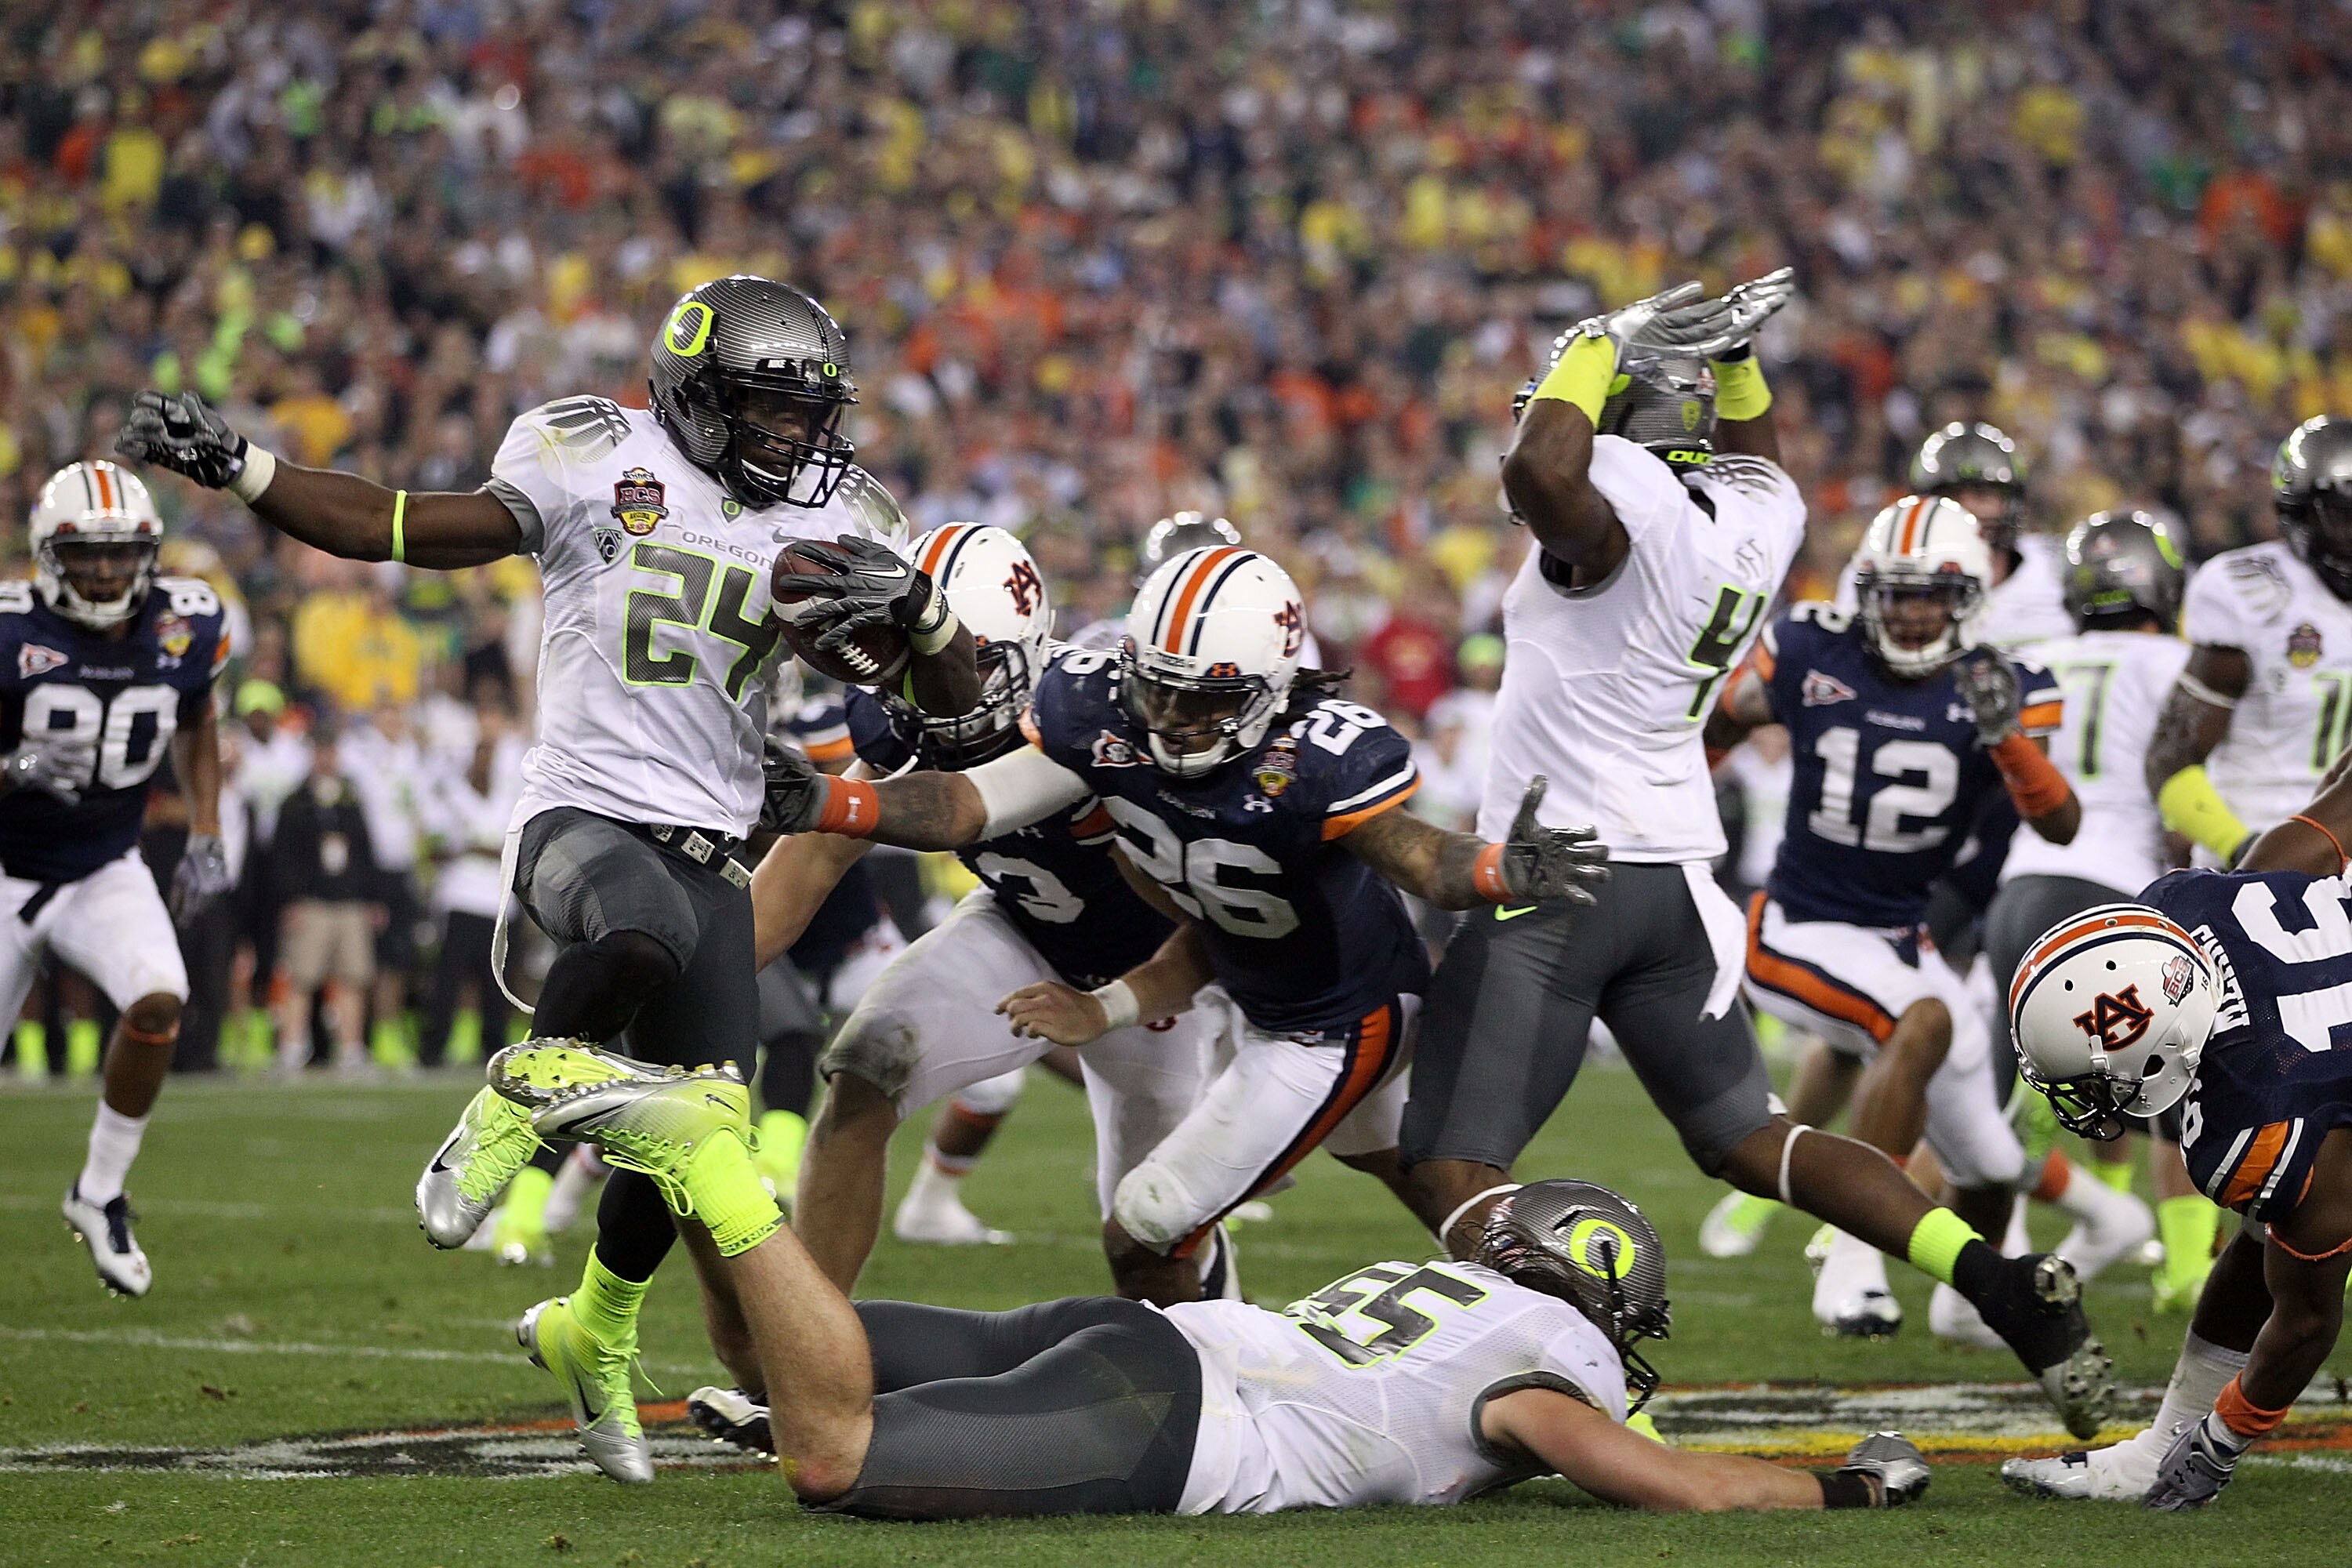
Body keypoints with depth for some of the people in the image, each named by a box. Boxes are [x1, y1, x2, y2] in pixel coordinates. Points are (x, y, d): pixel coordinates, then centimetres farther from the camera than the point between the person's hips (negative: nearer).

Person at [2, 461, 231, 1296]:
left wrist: (206, 838, 4)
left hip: (107, 874, 2)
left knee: (158, 1002, -26)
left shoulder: (183, 627, -8)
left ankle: (100, 1194, -7)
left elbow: (196, 725, 12)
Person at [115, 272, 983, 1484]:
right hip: (579, 816, -4)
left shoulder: (830, 522, 9)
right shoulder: (598, 463, -3)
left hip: (710, 853, 4)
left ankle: (595, 1335, 31)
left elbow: (956, 704, 11)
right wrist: (231, 466, -11)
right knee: (646, 931, -40)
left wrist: (915, 607, -11)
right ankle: (506, 1118, -12)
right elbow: (393, 528, -1)